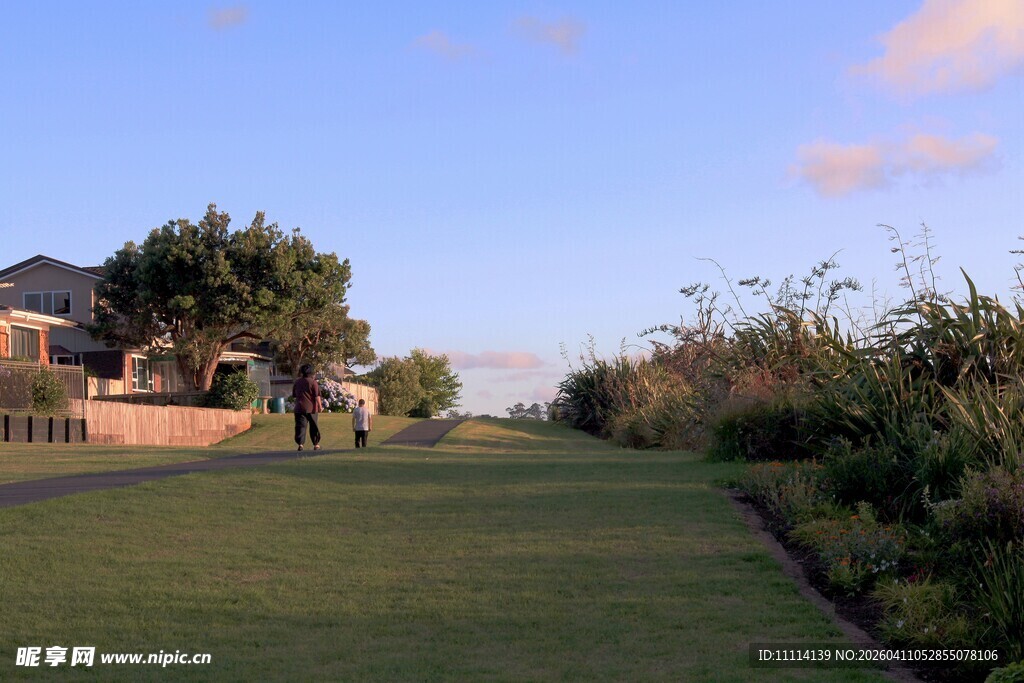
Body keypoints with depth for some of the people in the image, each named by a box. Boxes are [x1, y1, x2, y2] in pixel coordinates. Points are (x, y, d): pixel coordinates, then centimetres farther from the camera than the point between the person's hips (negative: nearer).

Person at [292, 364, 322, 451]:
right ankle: (316, 444, 15)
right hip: (311, 408, -2)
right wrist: (320, 405, -6)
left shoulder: (297, 382, 7)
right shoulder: (313, 382, -7)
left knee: (300, 426, 0)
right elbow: (317, 396, -10)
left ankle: (300, 443, -14)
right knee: (314, 426, 9)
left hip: (299, 408, 2)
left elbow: (294, 395, 17)